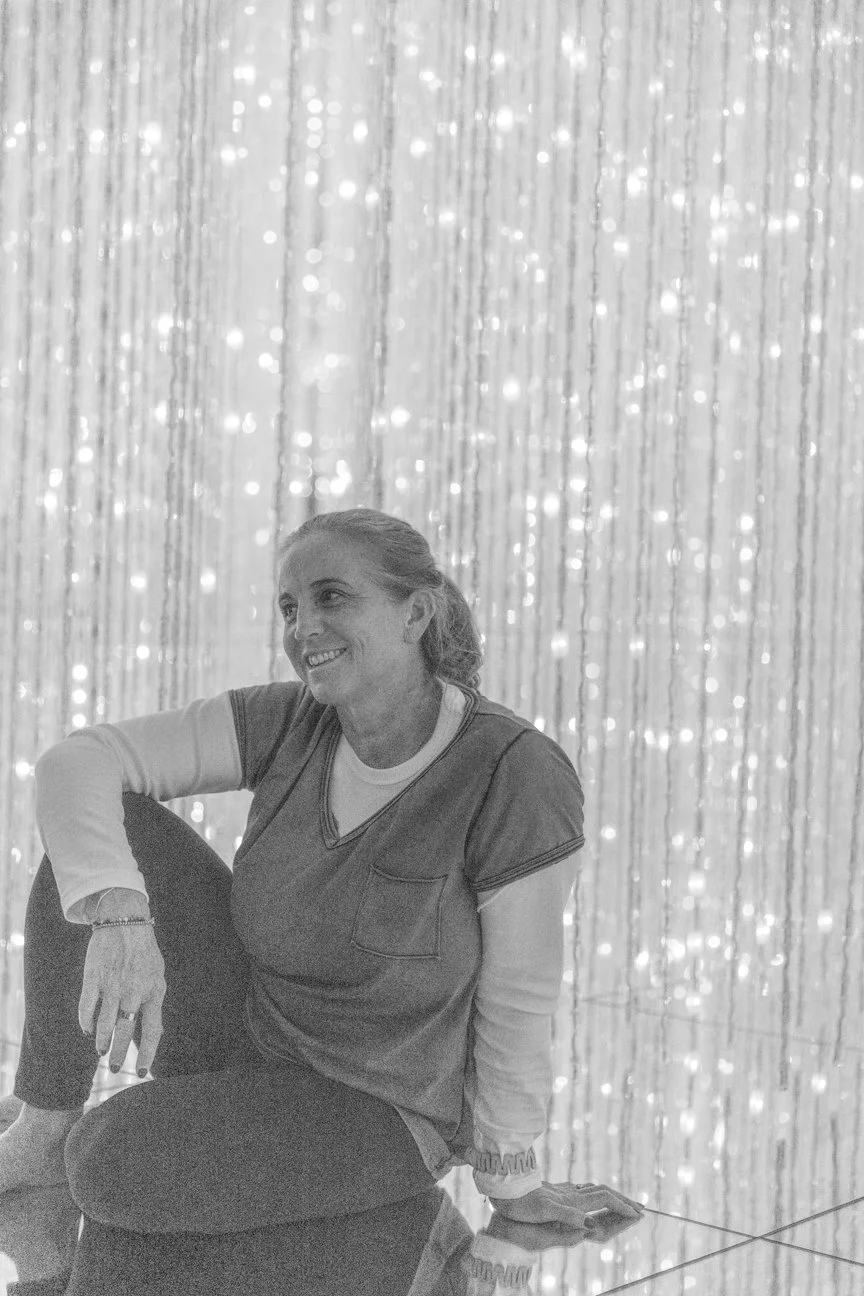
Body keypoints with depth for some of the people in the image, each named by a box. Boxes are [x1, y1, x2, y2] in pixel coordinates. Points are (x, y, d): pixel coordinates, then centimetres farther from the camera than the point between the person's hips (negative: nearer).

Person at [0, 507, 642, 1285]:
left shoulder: (518, 777, -25)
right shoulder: (289, 724, -9)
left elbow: (516, 1000, -15)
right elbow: (77, 765, -16)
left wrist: (512, 1187, -3)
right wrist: (120, 920, -34)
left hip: (368, 1116, -6)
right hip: (246, 1038, 6)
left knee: (110, 1169, -32)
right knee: (102, 825, -15)